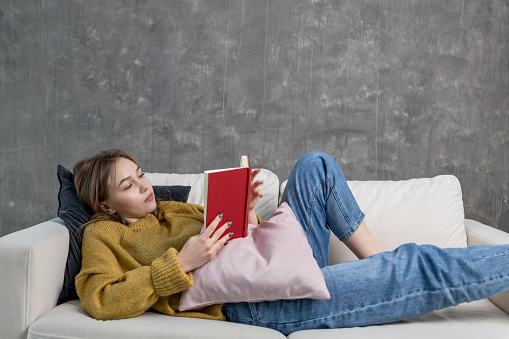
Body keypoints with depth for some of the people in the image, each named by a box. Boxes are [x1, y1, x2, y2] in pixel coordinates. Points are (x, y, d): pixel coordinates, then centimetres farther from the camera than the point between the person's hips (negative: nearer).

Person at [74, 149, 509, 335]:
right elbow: (100, 301, -13)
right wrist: (180, 263, -19)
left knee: (316, 166, -2)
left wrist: (245, 213, 0)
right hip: (253, 301, -8)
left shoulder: (172, 208, 24)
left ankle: (381, 264, 0)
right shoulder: (103, 234, 6)